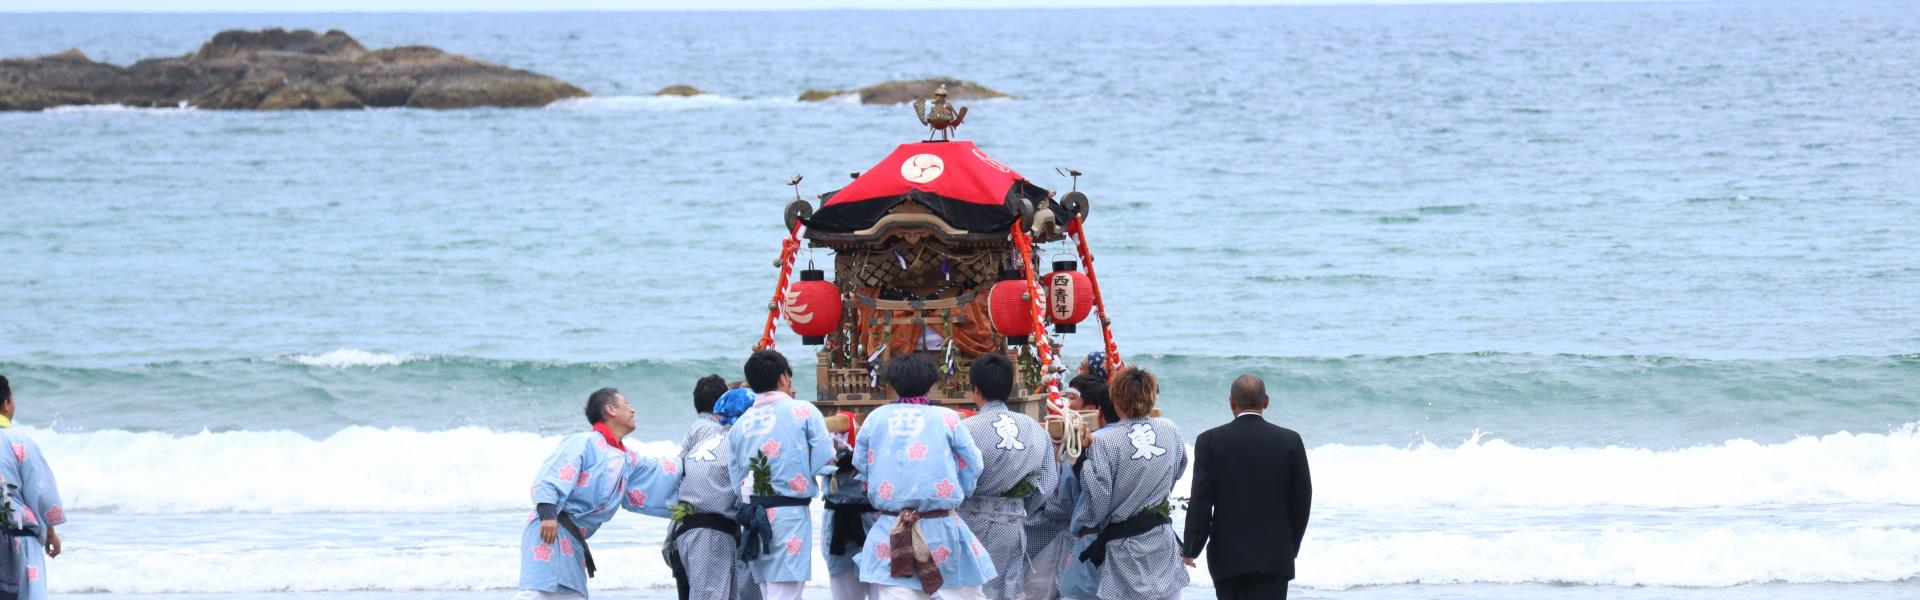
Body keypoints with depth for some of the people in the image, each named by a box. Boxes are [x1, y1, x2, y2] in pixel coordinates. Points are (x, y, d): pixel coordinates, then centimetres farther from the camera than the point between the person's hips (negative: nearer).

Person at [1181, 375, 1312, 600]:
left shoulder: (1210, 441, -5)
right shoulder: (1290, 441, -2)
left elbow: (1201, 501, -7)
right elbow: (1302, 499, 4)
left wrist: (1191, 549, 1)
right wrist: (1292, 546, 17)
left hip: (1227, 556, 0)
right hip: (1275, 555, 0)